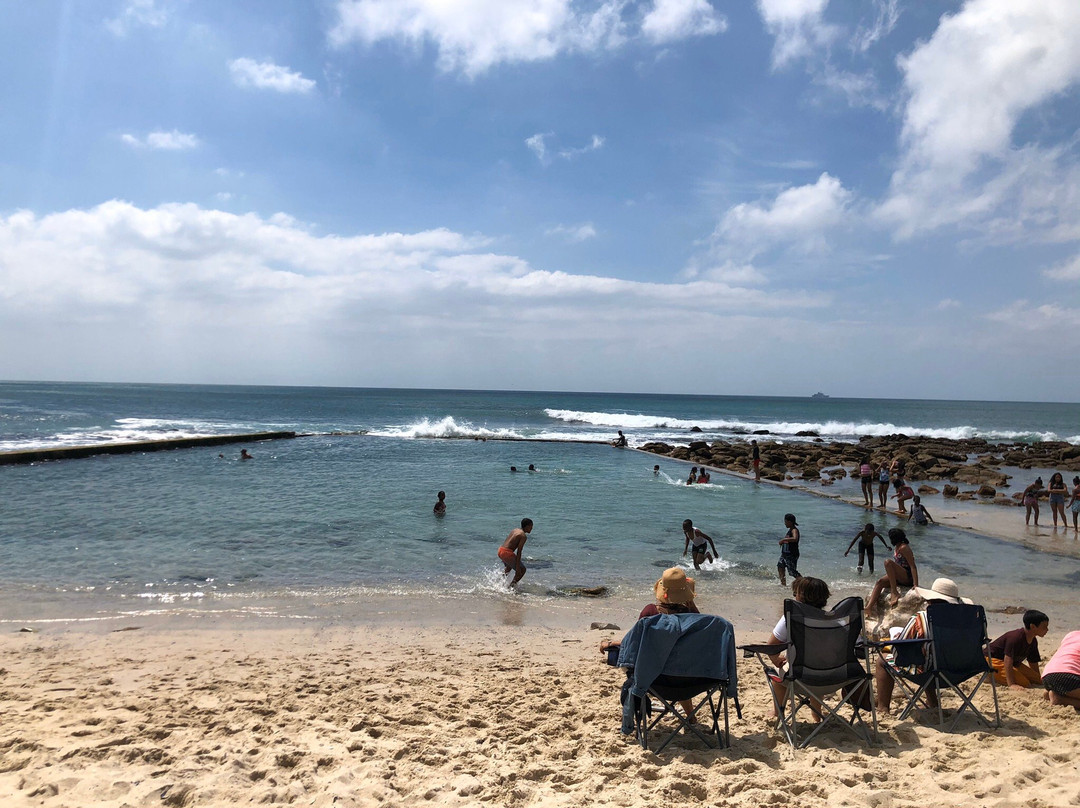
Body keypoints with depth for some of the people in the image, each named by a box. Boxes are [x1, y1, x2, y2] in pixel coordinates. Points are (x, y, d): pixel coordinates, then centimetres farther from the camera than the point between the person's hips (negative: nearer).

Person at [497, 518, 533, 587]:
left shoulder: (515, 530, 15)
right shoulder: (523, 536, -10)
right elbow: (519, 551, -16)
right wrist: (517, 566, -16)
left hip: (500, 550, 9)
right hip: (507, 553, -9)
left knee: (510, 566, 36)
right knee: (522, 569, 5)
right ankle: (511, 585, 2)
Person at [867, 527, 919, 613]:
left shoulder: (904, 548, -14)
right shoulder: (896, 548, 14)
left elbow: (913, 566, -19)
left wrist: (916, 584, -26)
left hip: (908, 577, -9)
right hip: (900, 577, 9)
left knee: (888, 562, -29)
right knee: (880, 581, -12)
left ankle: (894, 593, -28)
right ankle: (869, 607, -26)